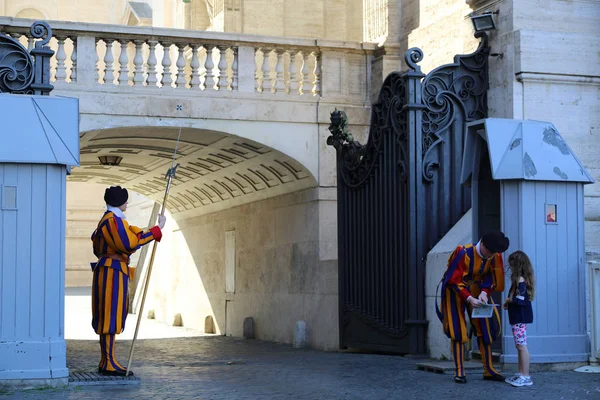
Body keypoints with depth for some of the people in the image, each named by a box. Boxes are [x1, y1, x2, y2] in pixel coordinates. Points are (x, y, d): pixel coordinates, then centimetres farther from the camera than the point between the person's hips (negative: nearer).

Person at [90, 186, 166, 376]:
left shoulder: (108, 219, 20)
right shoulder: (113, 220, -13)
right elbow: (130, 243, -24)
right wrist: (157, 229, -20)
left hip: (110, 271, 11)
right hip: (112, 271, -11)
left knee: (110, 316, 11)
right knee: (110, 316, -10)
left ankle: (106, 362, 14)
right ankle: (109, 363, -10)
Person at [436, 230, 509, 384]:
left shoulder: (494, 257, -12)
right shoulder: (463, 253, -29)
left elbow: (489, 278, -3)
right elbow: (454, 280, -26)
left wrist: (484, 292, -22)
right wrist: (469, 299, -33)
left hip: (476, 292, 5)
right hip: (456, 291, -5)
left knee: (485, 329, 3)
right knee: (458, 330, -7)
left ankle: (489, 370, 11)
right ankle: (459, 372, 0)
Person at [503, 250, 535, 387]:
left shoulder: (520, 280, -15)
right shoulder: (520, 279, 15)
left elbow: (520, 299, -22)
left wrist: (508, 300, -7)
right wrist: (509, 303, 7)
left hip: (520, 317, -10)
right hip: (518, 317, 10)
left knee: (521, 345, -10)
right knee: (519, 345, 14)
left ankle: (526, 377, -9)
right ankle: (521, 374, 20)